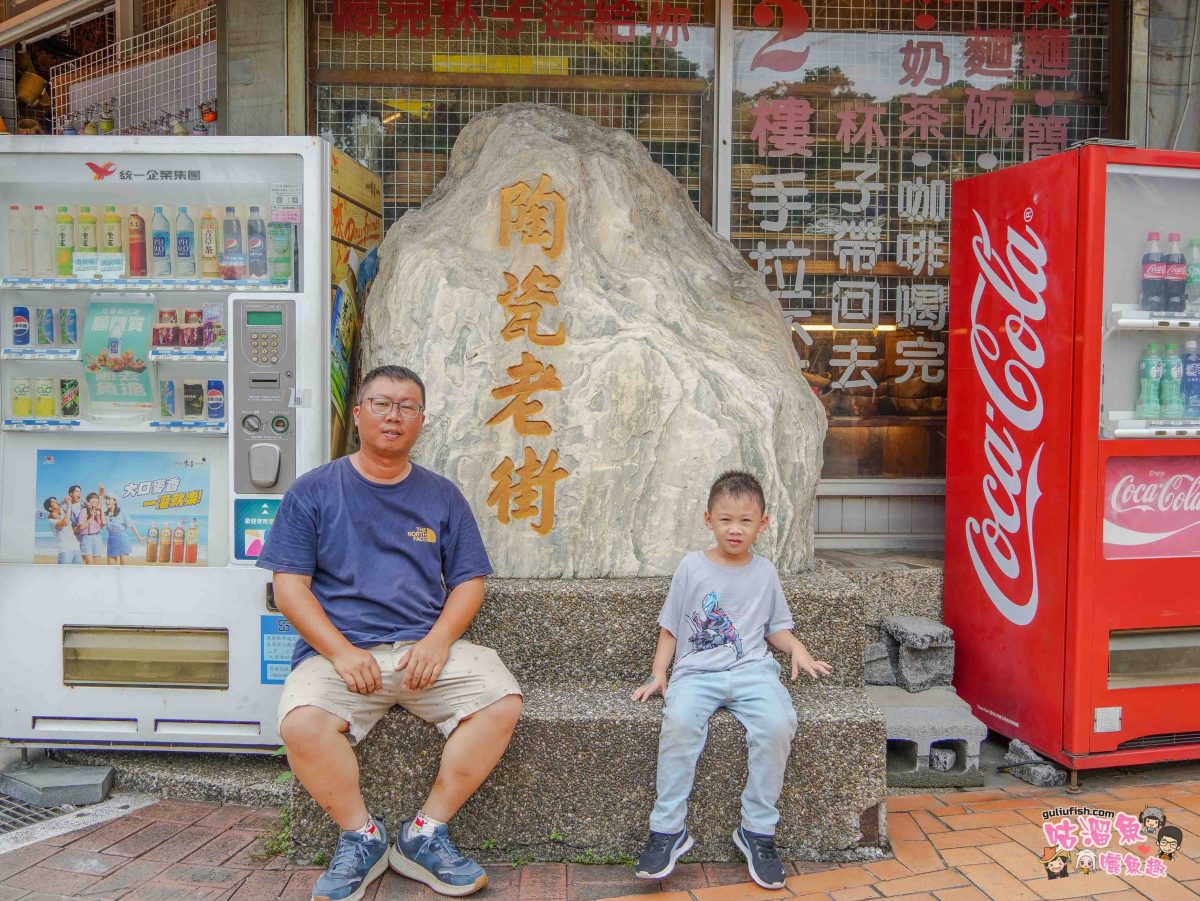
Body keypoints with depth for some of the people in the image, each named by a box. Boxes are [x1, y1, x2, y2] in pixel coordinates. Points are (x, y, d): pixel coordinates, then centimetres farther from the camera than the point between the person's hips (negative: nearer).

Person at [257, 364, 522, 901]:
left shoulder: (441, 496, 14)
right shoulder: (314, 491, 8)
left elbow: (468, 582, 11)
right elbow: (290, 586, 2)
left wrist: (437, 642, -8)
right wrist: (342, 652, -13)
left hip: (427, 647, 2)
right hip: (338, 650, -1)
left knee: (503, 701, -23)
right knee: (301, 725, -31)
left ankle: (426, 834, -6)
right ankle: (361, 837, -4)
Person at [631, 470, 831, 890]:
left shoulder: (765, 572, 13)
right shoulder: (692, 567, 7)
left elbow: (776, 627, 21)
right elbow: (670, 628, 12)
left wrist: (797, 649, 0)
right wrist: (658, 673, 1)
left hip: (752, 669, 1)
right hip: (697, 670, -1)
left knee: (779, 722, -29)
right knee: (679, 720, -33)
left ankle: (757, 830, -12)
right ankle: (667, 829, -18)